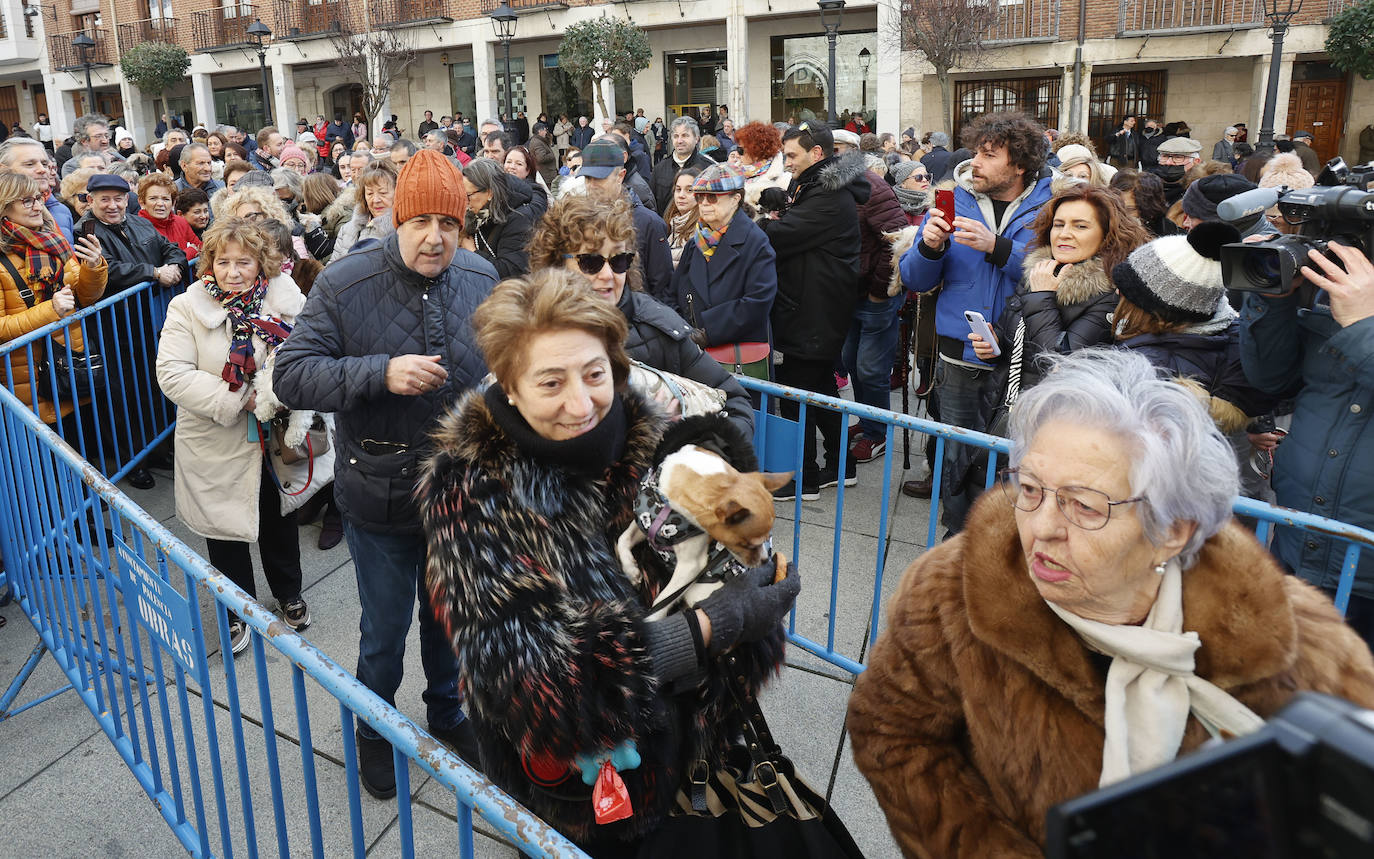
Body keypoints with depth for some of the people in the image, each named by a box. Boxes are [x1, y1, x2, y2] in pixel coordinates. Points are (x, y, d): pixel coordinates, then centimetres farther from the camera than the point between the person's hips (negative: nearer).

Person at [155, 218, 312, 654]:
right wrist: (239, 399, -24)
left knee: (279, 520, 21)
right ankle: (238, 611, 34)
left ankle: (289, 593, 44)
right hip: (216, 447, -1)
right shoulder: (187, 308, -11)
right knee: (225, 526, 12)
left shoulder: (285, 299, -7)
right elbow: (172, 374, -18)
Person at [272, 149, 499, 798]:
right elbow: (291, 376, -18)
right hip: (381, 498, -3)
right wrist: (381, 374, -31)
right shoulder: (345, 284, -15)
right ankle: (375, 732, 43)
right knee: (384, 630, 14)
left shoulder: (481, 278, -5)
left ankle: (447, 714, 49)